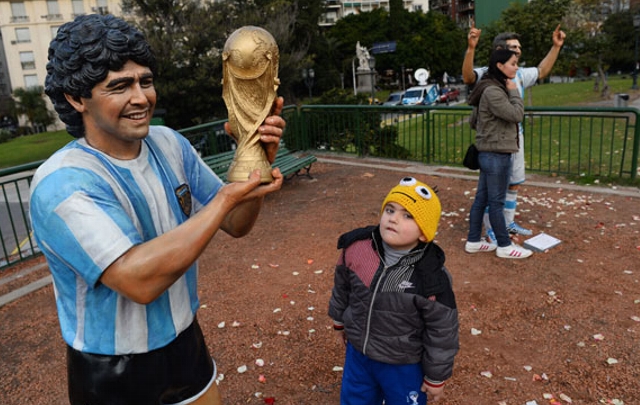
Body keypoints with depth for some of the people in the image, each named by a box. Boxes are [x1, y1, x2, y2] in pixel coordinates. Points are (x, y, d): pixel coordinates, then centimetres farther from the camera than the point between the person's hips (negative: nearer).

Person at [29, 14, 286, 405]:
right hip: (113, 373, -5)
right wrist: (227, 197, -30)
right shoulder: (63, 183, -25)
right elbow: (140, 280, -36)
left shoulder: (169, 144, -5)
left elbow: (235, 225, -1)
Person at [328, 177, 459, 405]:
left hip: (405, 366, -3)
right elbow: (342, 287, 2)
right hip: (358, 353, 4)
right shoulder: (356, 248, -19)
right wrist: (340, 322, 15)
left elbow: (442, 332, -16)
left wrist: (436, 377, -5)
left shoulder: (431, 280, -30)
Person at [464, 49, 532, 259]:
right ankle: (504, 246, 11)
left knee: (481, 198, 12)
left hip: (490, 153, 10)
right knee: (496, 202, 0)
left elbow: (474, 119, 19)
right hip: (496, 155, -10)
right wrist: (514, 92, -5)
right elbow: (516, 114, -17)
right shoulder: (493, 91, -18)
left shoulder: (495, 89, 15)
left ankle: (473, 241, 20)